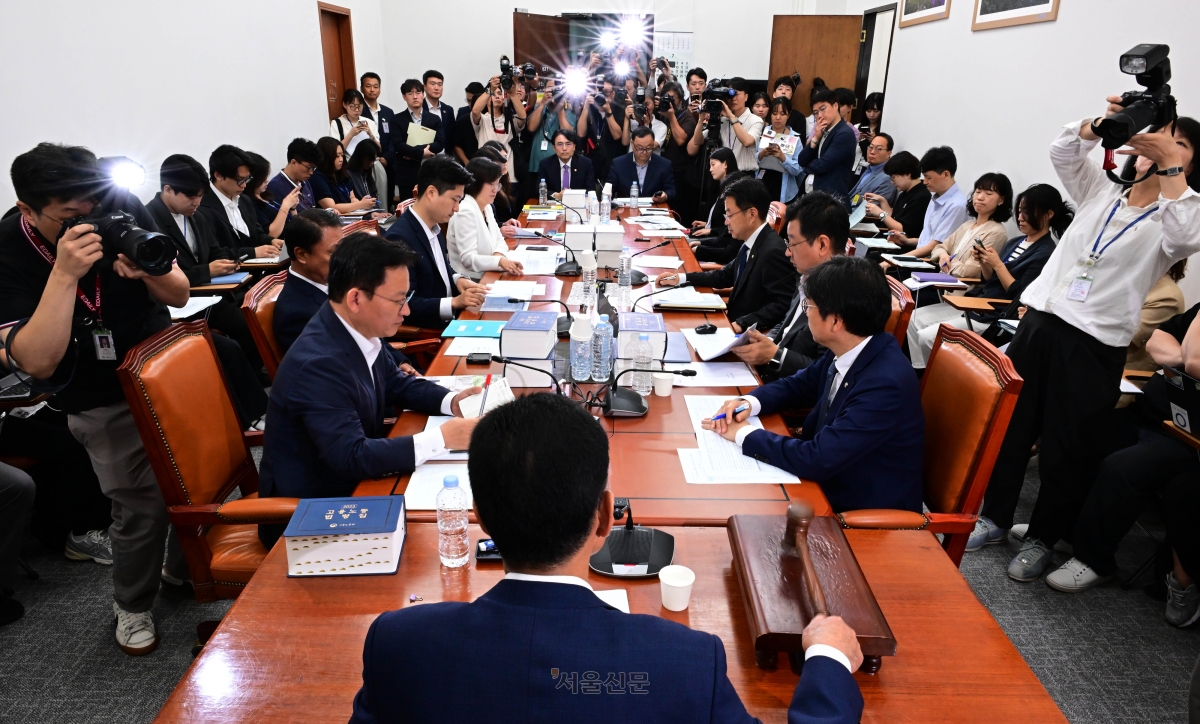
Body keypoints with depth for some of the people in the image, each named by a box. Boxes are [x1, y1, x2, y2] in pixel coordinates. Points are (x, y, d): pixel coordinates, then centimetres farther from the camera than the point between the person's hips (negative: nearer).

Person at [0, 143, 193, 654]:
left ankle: (186, 566, 38)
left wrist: (149, 271, -27)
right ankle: (132, 606, 24)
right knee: (142, 504, -5)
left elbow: (180, 296, -4)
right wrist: (65, 275, -37)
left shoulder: (122, 209, -13)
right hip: (103, 400, -3)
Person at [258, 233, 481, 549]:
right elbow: (351, 458, -30)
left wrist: (450, 401, -7)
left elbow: (396, 383, 10)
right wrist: (442, 438, -29)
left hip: (348, 481, 7)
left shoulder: (359, 331, -6)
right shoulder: (318, 364, -29)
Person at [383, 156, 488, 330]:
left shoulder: (435, 227, 6)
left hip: (449, 319, 9)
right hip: (423, 330, -8)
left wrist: (457, 279, 1)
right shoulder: (399, 238, -21)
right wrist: (455, 302, -27)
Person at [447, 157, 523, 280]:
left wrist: (499, 254, -10)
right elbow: (468, 259, -24)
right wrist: (500, 261, -38)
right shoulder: (465, 212, -18)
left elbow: (499, 240, 13)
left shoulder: (487, 207, 11)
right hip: (470, 281, -8)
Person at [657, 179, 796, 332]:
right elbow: (725, 276, 18)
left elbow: (782, 306, -25)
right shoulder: (751, 244, 6)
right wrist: (681, 278, 9)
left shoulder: (773, 251, -22)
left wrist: (742, 324, -32)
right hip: (734, 321, 8)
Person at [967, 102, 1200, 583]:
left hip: (1095, 345, -3)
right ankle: (995, 515, 27)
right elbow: (1062, 152, 2)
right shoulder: (1099, 192, 15)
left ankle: (1041, 539, 22)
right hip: (1040, 321, 4)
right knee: (1009, 425, 9)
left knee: (1066, 450, 3)